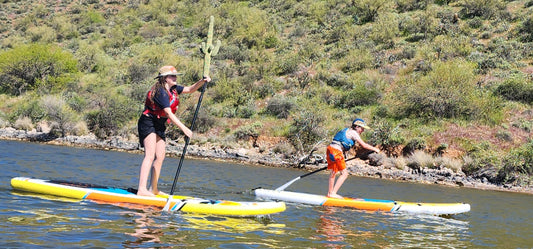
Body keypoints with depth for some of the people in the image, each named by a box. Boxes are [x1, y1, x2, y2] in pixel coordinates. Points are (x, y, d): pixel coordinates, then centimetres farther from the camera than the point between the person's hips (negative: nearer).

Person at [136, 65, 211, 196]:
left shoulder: (173, 89, 8)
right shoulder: (160, 91, -20)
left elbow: (190, 89, 14)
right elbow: (168, 113, -27)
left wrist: (203, 81, -4)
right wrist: (183, 128, -30)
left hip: (159, 126, 10)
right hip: (148, 123, -10)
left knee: (160, 156, 9)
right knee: (150, 156, -20)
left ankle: (153, 189, 16)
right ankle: (142, 190, -27)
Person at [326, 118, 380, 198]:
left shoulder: (347, 130, 24)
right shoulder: (353, 133, -3)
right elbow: (364, 145, -5)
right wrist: (375, 149, 7)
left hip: (330, 148, 9)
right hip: (336, 151, -9)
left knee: (333, 172, 20)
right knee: (344, 174, -3)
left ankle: (330, 193, 28)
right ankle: (333, 193, -7)